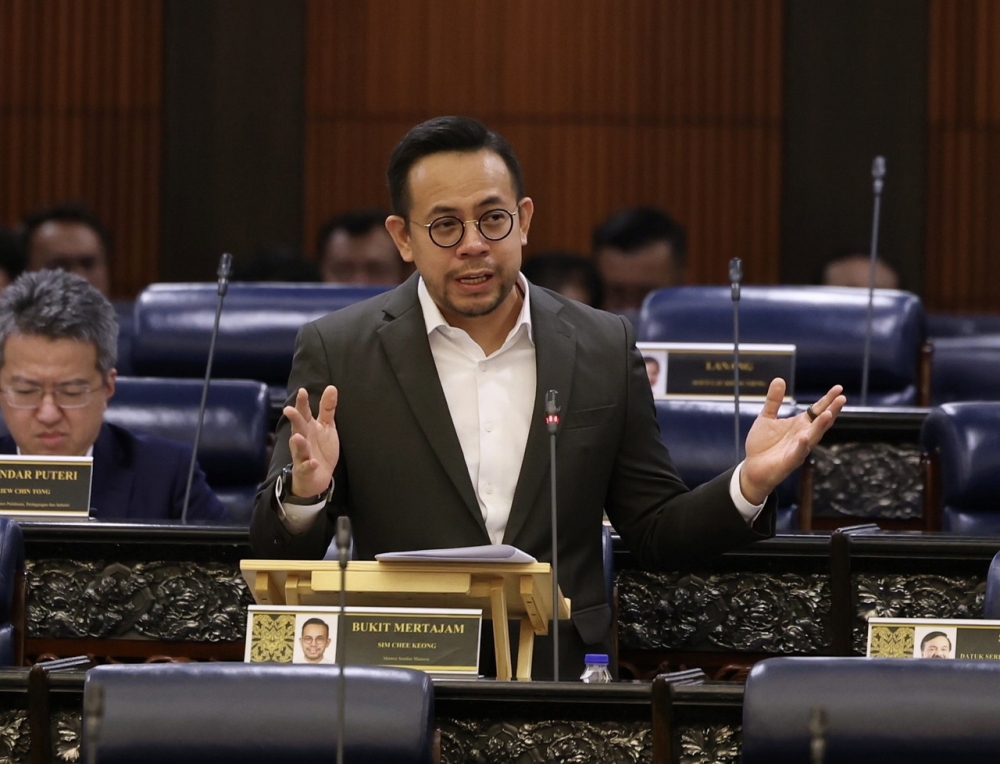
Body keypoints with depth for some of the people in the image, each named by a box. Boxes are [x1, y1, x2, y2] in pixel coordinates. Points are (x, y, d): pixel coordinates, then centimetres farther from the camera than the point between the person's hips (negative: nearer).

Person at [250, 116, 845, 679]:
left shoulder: (604, 349, 10)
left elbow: (655, 535, 15)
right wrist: (305, 493, -18)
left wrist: (749, 485, -3)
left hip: (567, 687, 1)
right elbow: (278, 552, 4)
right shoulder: (338, 352, 5)